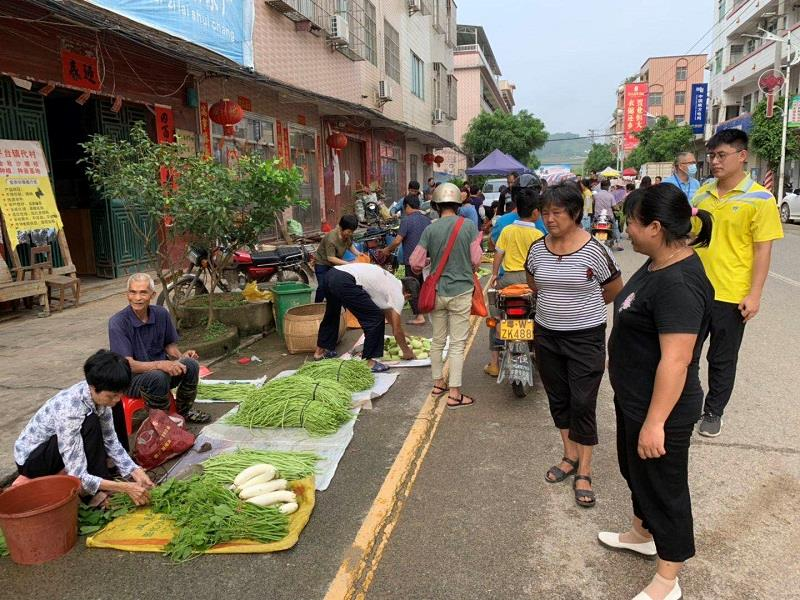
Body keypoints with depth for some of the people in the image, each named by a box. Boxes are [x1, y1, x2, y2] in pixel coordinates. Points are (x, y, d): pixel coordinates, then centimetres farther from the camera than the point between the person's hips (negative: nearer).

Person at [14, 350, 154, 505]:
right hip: (30, 459, -8)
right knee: (90, 423, -31)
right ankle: (100, 492, -20)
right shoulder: (69, 411, -37)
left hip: (55, 450, 8)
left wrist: (136, 472, -20)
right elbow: (78, 476, -36)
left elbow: (110, 441, -7)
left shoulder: (99, 395, -16)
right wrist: (126, 487, -38)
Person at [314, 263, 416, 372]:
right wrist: (406, 351, 23)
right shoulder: (398, 294, 4)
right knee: (376, 318, -1)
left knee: (331, 316, 33)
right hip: (345, 282, -10)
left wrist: (401, 333, 52)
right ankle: (368, 361, 7)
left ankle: (320, 351, 48)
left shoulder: (391, 282, 28)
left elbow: (387, 310, 44)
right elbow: (397, 331, 8)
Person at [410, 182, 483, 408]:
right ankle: (454, 393, 5)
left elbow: (416, 264, -5)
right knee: (457, 343, 3)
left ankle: (438, 383, 29)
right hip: (461, 291, -2)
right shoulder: (469, 226, -8)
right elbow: (476, 260, -7)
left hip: (437, 292, 2)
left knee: (437, 340, 17)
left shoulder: (430, 229, -5)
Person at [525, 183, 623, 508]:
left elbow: (615, 288, 1)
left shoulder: (595, 250, -14)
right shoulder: (537, 249, -2)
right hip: (547, 335, 5)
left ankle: (584, 472, 14)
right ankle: (570, 456, 34)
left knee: (583, 404, -1)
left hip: (586, 337, -4)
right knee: (558, 399, 15)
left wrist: (585, 306, 9)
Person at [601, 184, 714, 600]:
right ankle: (642, 534, 51)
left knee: (663, 486, 9)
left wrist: (655, 422, -26)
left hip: (660, 409, -9)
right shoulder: (658, 263, 2)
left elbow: (676, 360, -30)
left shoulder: (679, 284, -29)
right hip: (633, 399, 9)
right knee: (637, 472, 27)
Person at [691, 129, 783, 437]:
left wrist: (754, 294, -14)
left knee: (722, 359, 10)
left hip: (731, 295, -4)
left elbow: (763, 250, -9)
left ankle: (713, 412, 27)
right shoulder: (702, 193, 5)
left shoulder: (759, 199, -9)